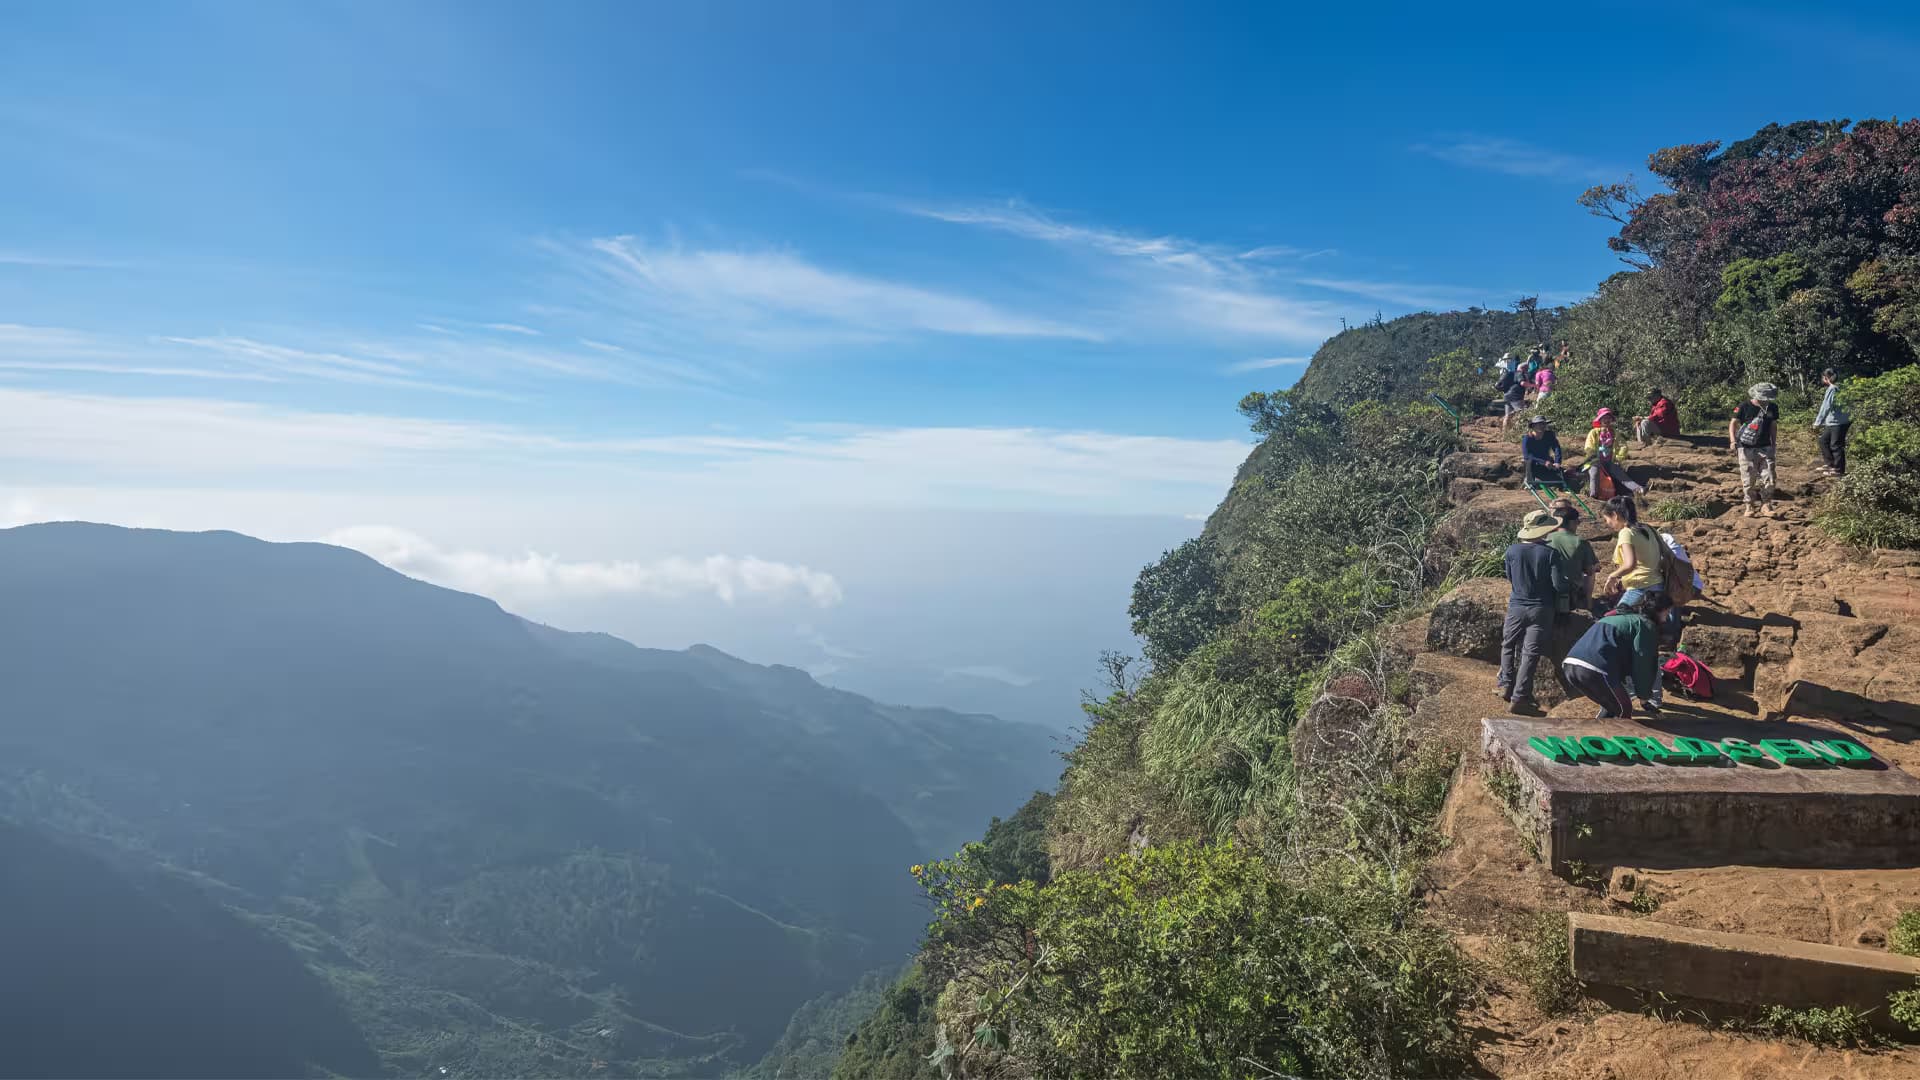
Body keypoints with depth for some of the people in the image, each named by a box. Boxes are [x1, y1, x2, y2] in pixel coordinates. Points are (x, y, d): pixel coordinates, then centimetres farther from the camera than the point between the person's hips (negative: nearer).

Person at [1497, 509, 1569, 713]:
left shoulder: (1512, 551, -6)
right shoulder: (1550, 553, -13)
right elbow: (1559, 584, -13)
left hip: (1516, 607, 2)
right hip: (1541, 609, -1)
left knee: (1508, 646, 20)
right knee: (1530, 653, 1)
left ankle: (1506, 685, 17)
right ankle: (1520, 696, -1)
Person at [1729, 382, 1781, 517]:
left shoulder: (1773, 408, 4)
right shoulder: (1745, 406, -8)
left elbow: (1773, 427, 14)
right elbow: (1733, 423, -4)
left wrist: (1774, 444, 13)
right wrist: (1733, 441, -15)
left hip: (1765, 448, 3)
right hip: (1747, 449, -3)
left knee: (1768, 478, -1)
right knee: (1748, 479, 0)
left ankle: (1766, 505, 9)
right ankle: (1749, 505, 11)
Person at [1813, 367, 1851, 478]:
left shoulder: (1832, 389, -15)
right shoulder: (1839, 388, 11)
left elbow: (1826, 407, -18)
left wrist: (1817, 423, -15)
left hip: (1838, 422, -9)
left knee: (1836, 445, -3)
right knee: (1824, 440, 17)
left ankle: (1839, 470, 3)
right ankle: (1829, 464, 21)